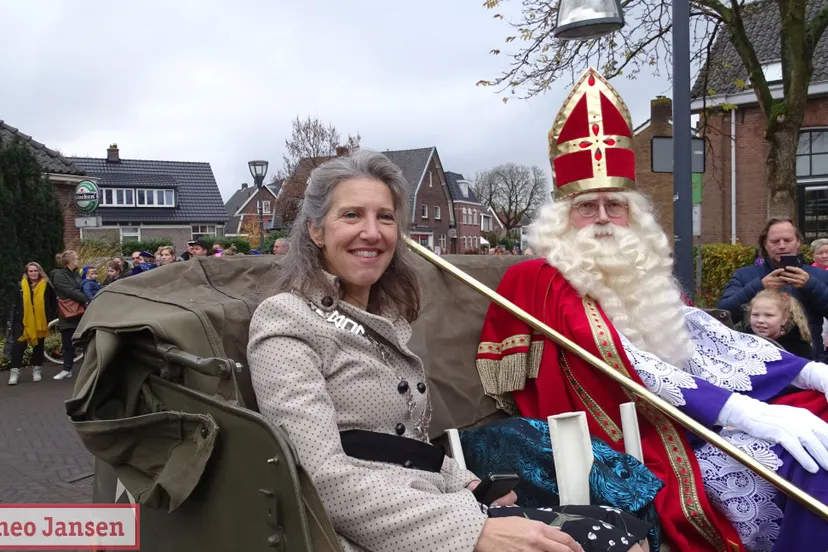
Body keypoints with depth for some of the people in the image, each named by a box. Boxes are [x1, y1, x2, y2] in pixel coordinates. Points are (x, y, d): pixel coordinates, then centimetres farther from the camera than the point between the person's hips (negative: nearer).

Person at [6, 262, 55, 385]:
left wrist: (50, 318, 2)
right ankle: (14, 372, -4)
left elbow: (52, 303, 8)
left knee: (38, 346, 7)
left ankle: (36, 370, 18)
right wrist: (12, 320, 4)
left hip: (40, 322, 0)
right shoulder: (21, 286, 6)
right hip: (23, 321, 1)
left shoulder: (46, 285, 1)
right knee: (18, 345, -7)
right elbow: (15, 304, 8)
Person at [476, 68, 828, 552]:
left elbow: (710, 337, 7)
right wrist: (745, 413, -28)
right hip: (643, 438, -7)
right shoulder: (540, 281, -10)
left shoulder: (644, 272, 16)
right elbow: (628, 367, -21)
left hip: (702, 412, 7)